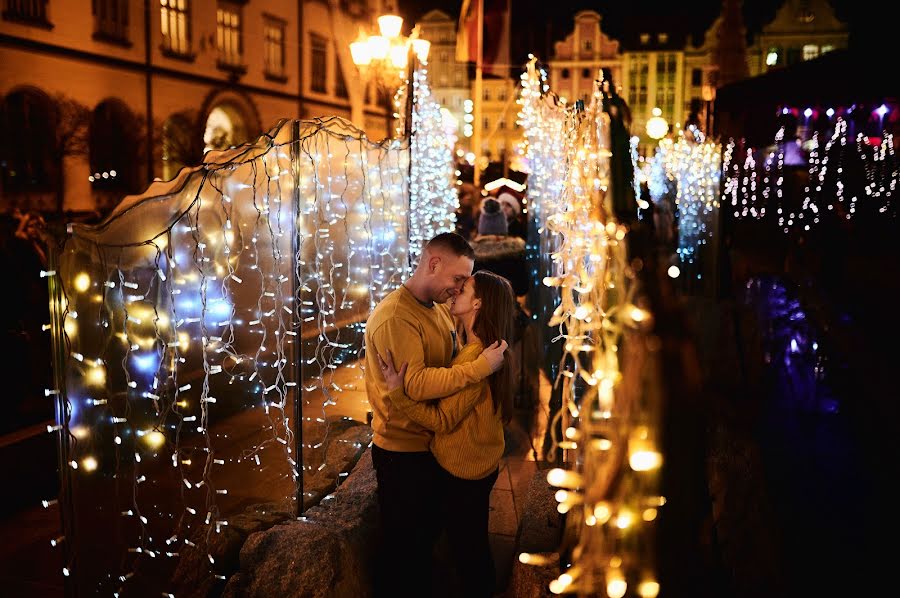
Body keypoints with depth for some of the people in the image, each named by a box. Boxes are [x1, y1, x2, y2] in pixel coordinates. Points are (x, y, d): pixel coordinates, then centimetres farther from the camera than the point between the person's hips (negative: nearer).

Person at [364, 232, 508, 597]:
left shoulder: (440, 310, 7)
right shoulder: (395, 317, -23)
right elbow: (416, 384, -33)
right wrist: (481, 366, -32)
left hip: (433, 445, 9)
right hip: (403, 453, -9)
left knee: (427, 535, 24)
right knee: (402, 545, 8)